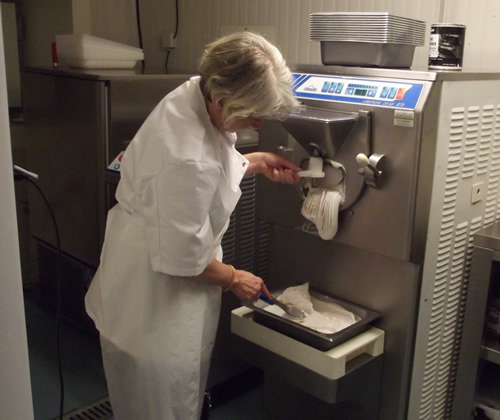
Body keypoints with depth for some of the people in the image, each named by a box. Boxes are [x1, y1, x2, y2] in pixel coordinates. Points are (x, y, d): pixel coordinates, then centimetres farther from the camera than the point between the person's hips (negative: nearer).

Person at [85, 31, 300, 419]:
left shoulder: (196, 96, -8)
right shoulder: (187, 160, -36)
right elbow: (182, 256, -25)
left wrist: (258, 162, 4)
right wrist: (233, 278, -9)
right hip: (153, 295, -9)